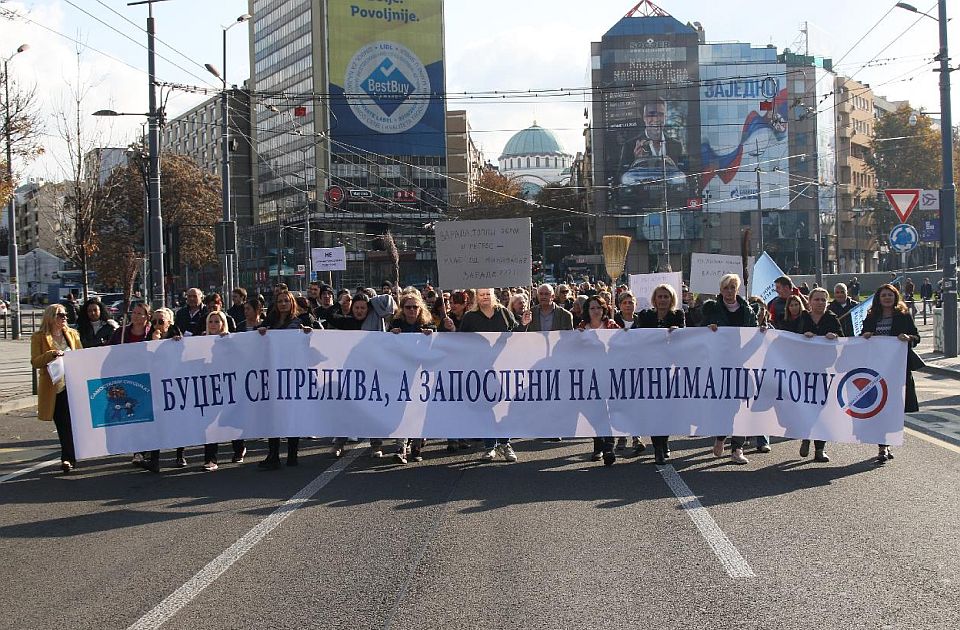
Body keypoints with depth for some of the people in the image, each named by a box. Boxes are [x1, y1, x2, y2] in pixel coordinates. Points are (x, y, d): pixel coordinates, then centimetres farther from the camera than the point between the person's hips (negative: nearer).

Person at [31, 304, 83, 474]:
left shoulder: (72, 334, 11)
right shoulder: (39, 337, 1)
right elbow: (35, 362, -7)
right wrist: (51, 354, -22)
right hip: (52, 387, -1)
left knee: (69, 423, -9)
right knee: (61, 425, 5)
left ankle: (67, 458, -6)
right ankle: (71, 457, 15)